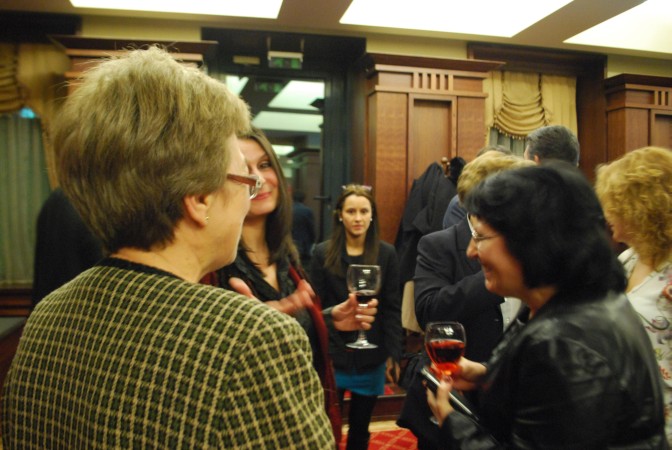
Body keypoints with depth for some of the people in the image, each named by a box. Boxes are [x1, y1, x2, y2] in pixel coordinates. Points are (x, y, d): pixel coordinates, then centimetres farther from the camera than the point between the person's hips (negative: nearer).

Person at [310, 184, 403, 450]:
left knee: (360, 428, 15)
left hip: (371, 357, 1)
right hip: (332, 355, -1)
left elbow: (392, 309, 0)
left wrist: (394, 354, -5)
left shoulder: (386, 254, -1)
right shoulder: (323, 253, -2)